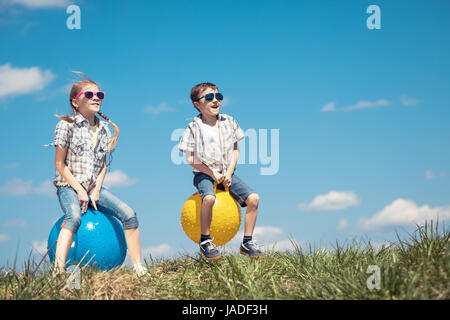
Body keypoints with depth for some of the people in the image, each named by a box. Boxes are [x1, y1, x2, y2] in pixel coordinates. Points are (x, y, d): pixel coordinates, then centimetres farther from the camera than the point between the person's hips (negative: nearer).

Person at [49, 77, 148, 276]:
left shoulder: (104, 128, 11)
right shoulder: (66, 125, -5)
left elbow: (103, 165, 13)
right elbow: (60, 164, -8)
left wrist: (96, 190, -3)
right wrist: (79, 190, -14)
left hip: (94, 187, 5)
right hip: (68, 186, -5)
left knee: (129, 214, -11)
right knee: (74, 217, -36)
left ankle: (138, 268, -4)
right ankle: (58, 270, -43)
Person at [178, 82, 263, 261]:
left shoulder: (229, 122, 5)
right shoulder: (194, 128, -7)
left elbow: (235, 150, 10)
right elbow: (191, 159, -6)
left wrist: (229, 172, -5)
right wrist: (213, 174, -14)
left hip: (226, 173, 5)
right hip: (204, 174, -4)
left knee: (253, 198, -13)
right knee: (209, 198, -36)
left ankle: (247, 242, -1)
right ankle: (205, 240, -16)